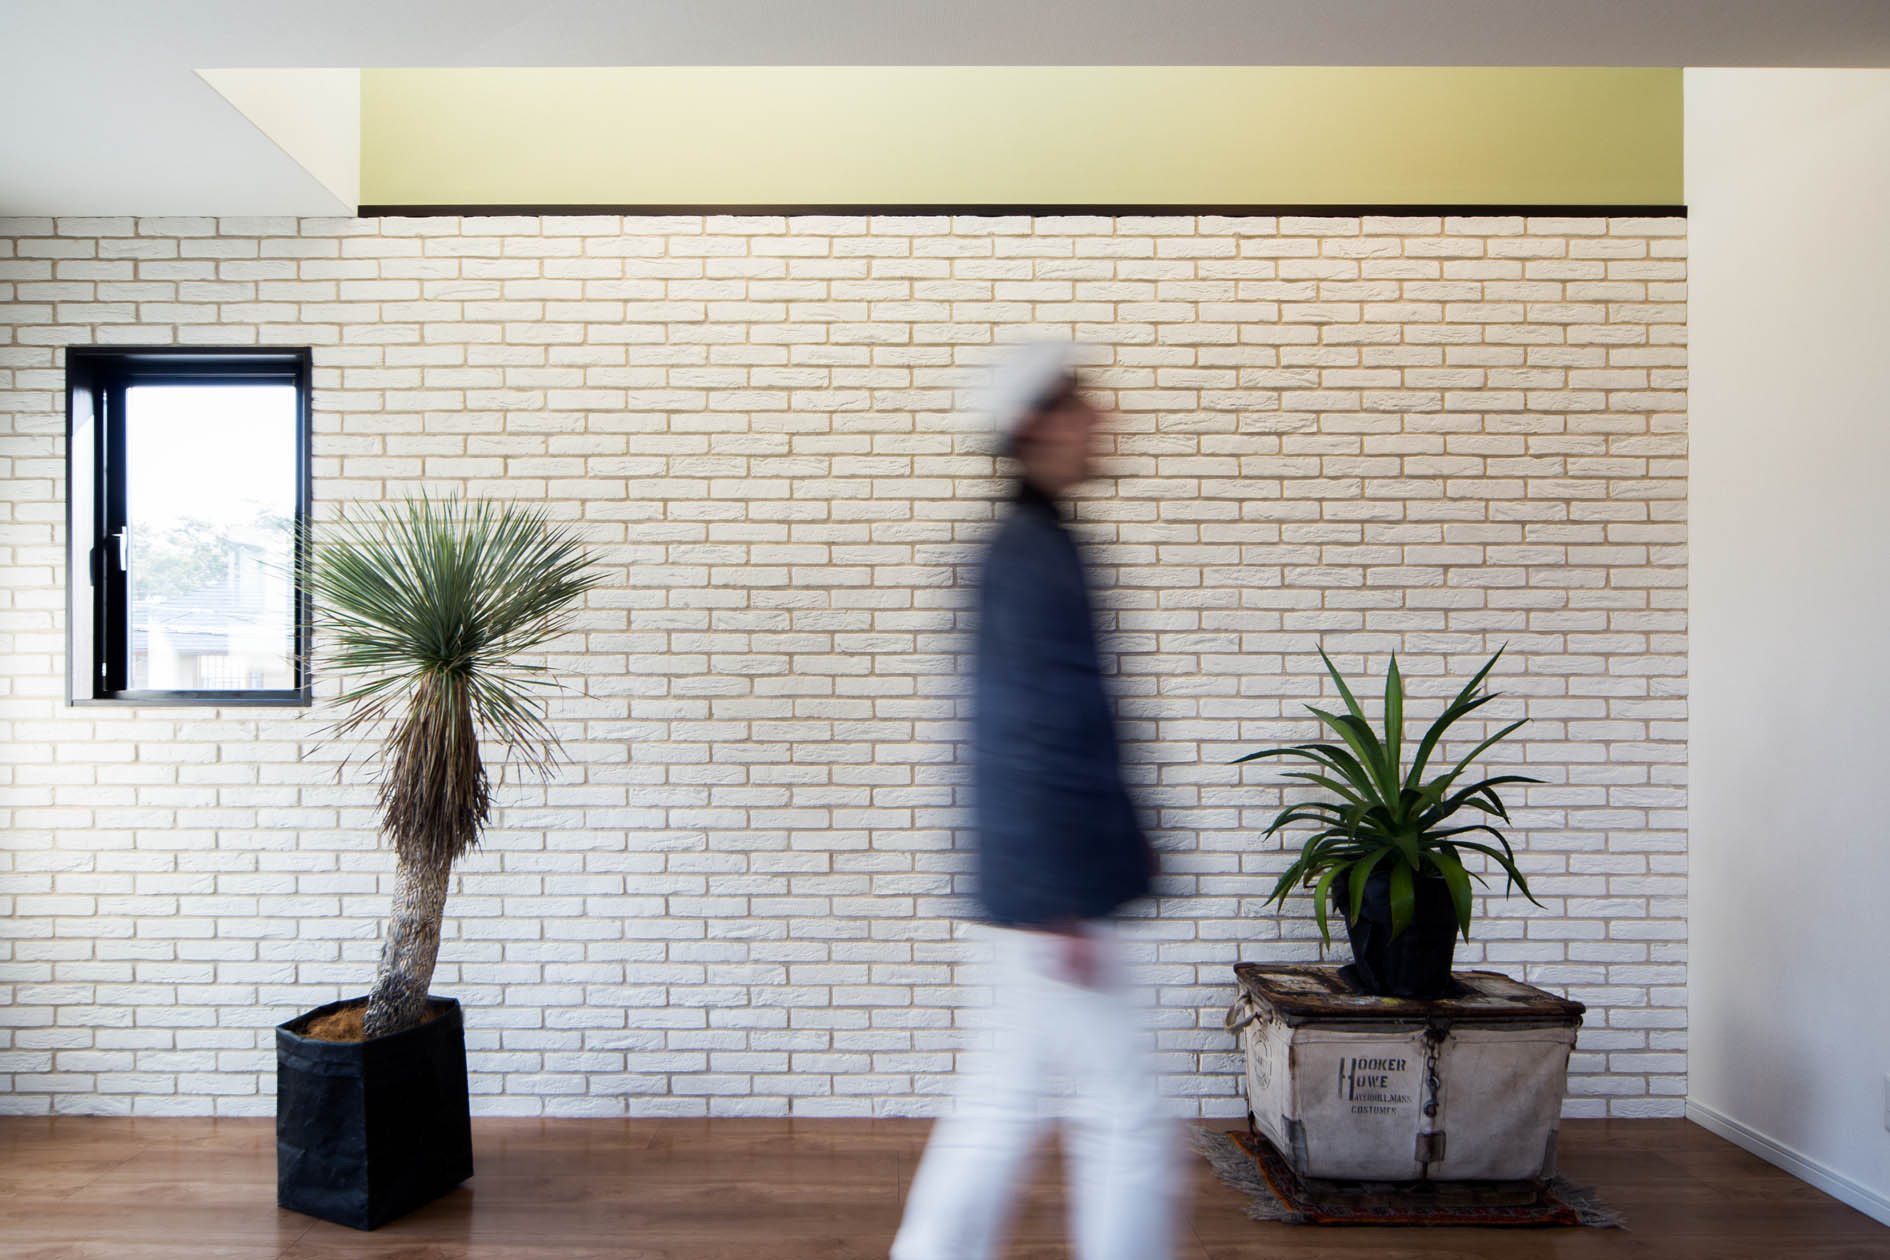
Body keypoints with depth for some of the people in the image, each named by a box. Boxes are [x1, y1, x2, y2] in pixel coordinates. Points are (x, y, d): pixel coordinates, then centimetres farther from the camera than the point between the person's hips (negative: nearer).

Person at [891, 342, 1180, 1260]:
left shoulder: (1031, 546, 13)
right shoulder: (1034, 555, -17)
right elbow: (1028, 740, -22)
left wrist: (1120, 839, 25)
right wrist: (1061, 906, -20)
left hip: (1040, 886, 10)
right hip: (1050, 890, -10)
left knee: (1009, 1094, 20)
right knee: (1125, 1112, 5)